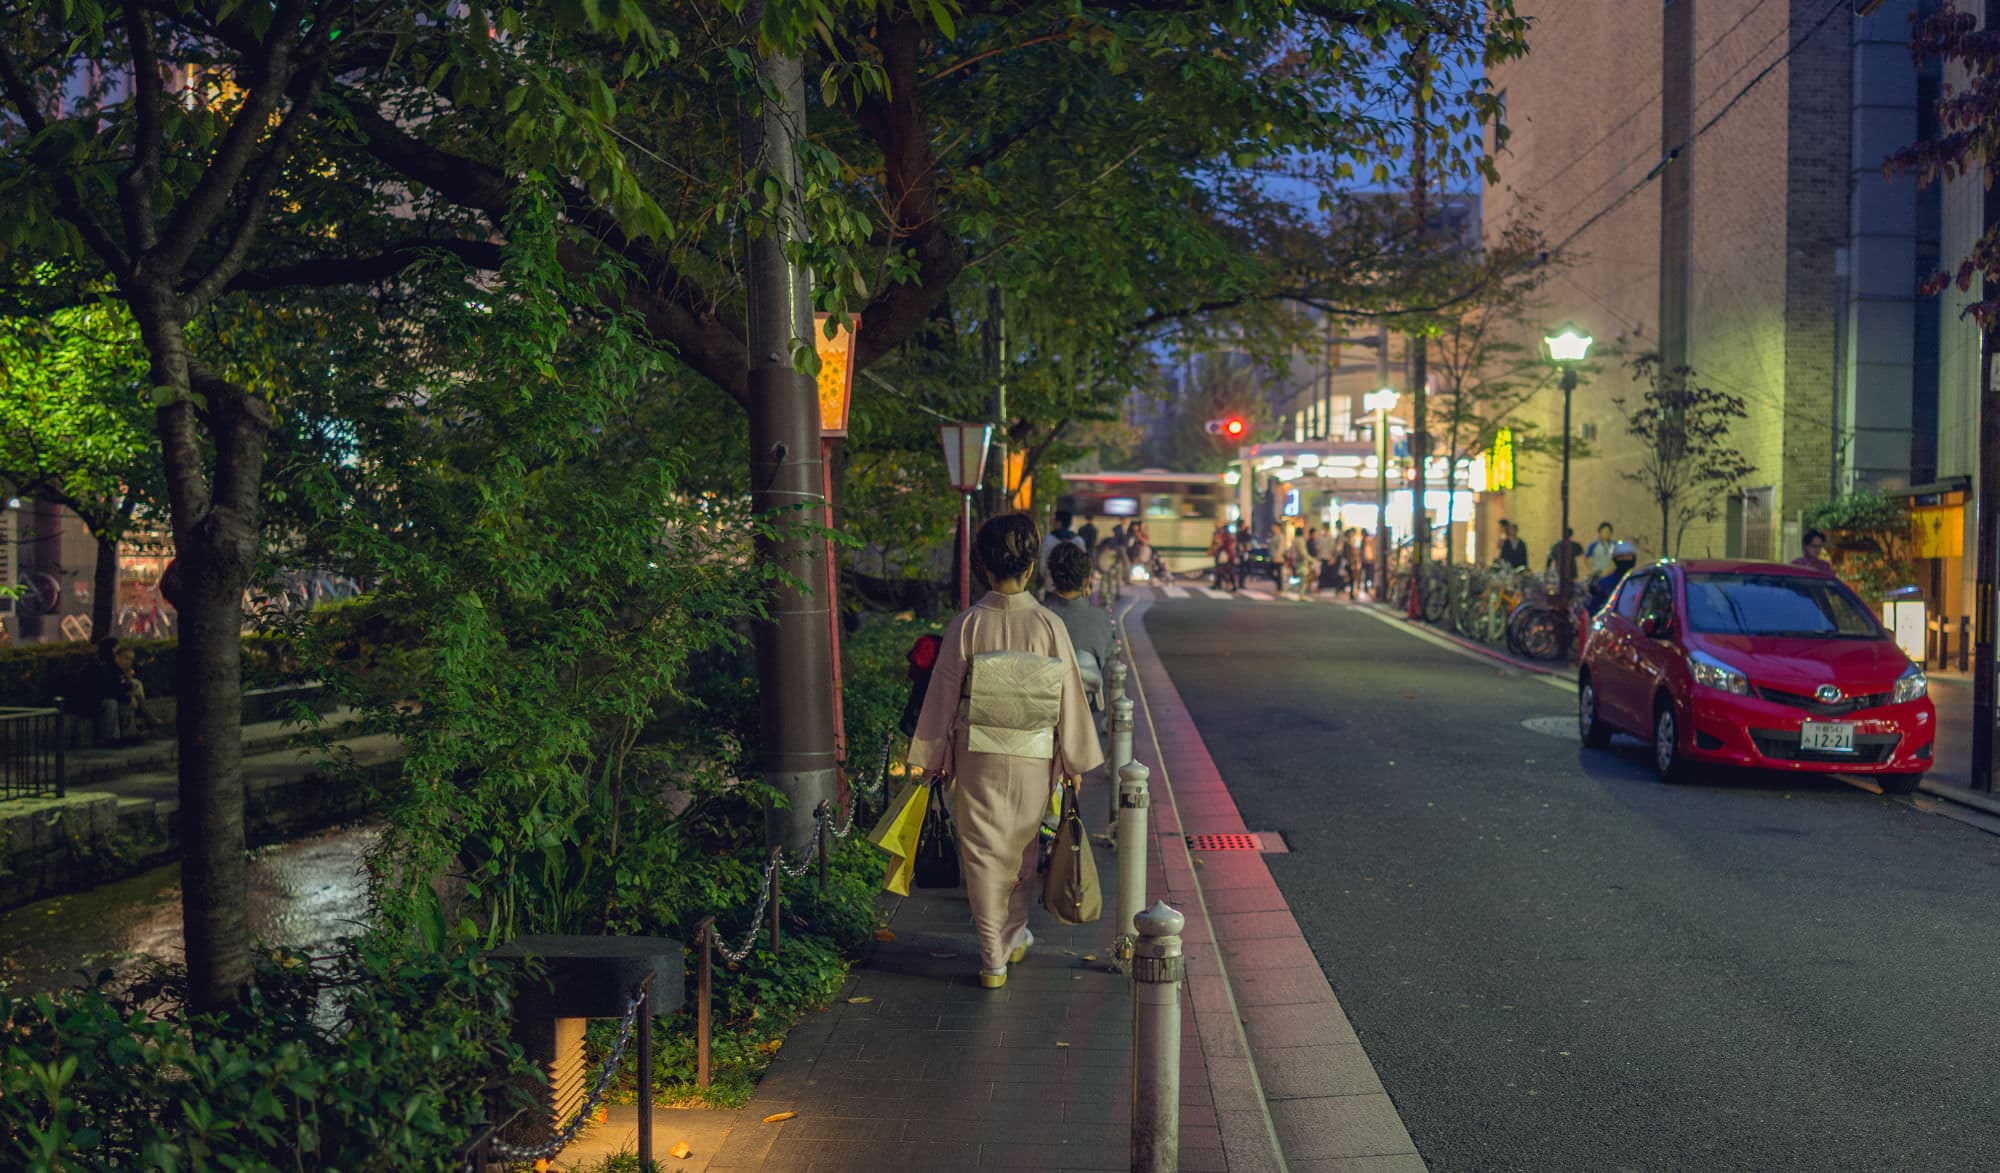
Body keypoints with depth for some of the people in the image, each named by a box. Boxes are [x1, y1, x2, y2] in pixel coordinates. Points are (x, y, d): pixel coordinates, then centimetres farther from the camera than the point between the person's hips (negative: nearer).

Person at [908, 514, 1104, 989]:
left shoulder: (967, 624, -9)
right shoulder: (1049, 624, -8)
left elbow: (943, 695, -3)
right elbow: (1071, 696, -2)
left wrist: (932, 759, 8)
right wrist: (1075, 763, 9)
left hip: (977, 756, -1)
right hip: (1034, 758, 1)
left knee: (983, 852, 8)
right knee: (1022, 850, 21)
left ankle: (993, 960, 11)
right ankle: (1015, 936, 38)